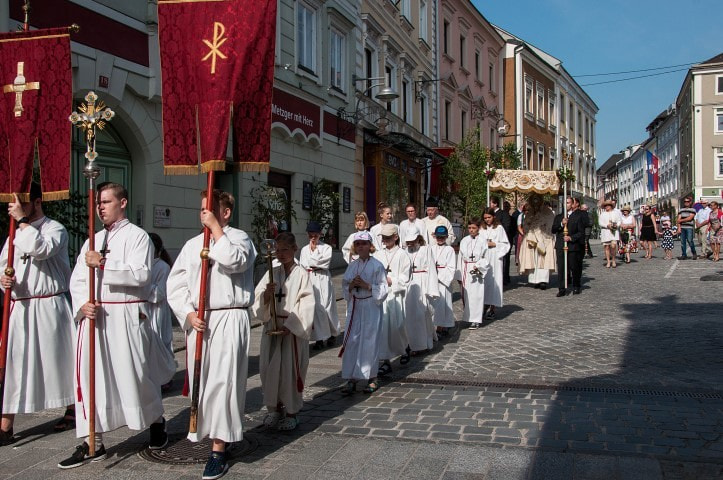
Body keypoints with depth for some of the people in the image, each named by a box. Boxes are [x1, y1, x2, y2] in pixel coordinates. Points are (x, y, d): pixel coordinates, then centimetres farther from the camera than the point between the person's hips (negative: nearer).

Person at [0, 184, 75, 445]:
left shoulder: (55, 230, -5)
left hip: (48, 307, -6)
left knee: (58, 359, 6)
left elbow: (41, 249, -25)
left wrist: (23, 220, -19)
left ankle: (72, 410, 26)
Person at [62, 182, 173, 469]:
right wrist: (82, 304, -8)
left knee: (135, 373, 2)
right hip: (94, 316, 6)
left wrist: (104, 263, -21)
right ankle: (93, 443, 14)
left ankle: (156, 421, 28)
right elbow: (77, 278, 10)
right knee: (90, 376, 4)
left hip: (127, 316, -5)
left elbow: (140, 274, -18)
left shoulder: (137, 236, -3)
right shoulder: (94, 240, 16)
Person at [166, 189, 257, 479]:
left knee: (222, 382, -7)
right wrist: (188, 314, -6)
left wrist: (216, 228, -11)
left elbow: (234, 261, -22)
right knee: (201, 381, 10)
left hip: (229, 319, -5)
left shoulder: (239, 238, 1)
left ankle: (218, 450, 0)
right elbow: (175, 285, 9)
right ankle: (209, 432, 30)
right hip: (197, 322, 5)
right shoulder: (192, 245, 13)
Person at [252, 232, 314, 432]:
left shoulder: (302, 275, -5)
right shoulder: (272, 273, 6)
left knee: (291, 370, 0)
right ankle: (274, 407, 26)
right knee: (269, 368, 8)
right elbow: (259, 302, 3)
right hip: (271, 328, 4)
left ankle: (291, 412, 16)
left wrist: (289, 326, -15)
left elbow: (306, 305, -9)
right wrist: (266, 293, -18)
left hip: (293, 330, -4)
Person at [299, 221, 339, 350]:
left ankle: (332, 334, 19)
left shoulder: (326, 248, 2)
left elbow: (324, 263, -11)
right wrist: (316, 266, -3)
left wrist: (311, 266, -5)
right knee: (315, 308, -3)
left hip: (323, 280, -2)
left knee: (327, 307, -1)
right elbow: (303, 266, 6)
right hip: (310, 280, 2)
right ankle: (319, 338, 3)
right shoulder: (304, 249, 11)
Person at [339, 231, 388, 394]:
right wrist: (351, 286, -6)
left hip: (371, 307, -5)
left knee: (369, 341, -1)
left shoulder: (377, 265, -6)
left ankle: (372, 379, 14)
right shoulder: (352, 266, 10)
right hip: (354, 307, 5)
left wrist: (366, 285, -18)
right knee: (351, 342, 1)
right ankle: (351, 379, 8)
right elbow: (344, 287, 15)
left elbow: (383, 289, -8)